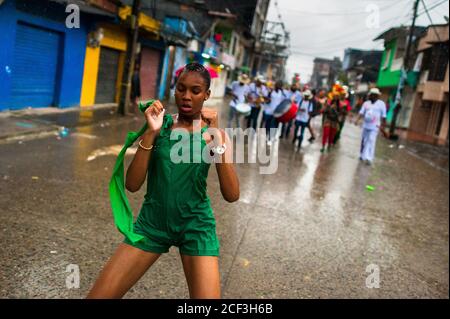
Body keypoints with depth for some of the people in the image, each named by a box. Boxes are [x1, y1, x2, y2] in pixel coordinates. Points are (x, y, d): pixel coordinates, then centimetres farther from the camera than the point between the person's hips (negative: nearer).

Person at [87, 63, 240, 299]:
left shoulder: (213, 133, -4)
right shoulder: (159, 124, -1)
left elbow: (232, 195, -15)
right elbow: (132, 185, -10)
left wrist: (216, 139, -21)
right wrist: (151, 133, -19)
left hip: (196, 225, -1)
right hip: (152, 221, 1)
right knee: (98, 295, -1)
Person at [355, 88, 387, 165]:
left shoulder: (381, 104, -1)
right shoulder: (366, 103, 7)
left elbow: (383, 116, 0)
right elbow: (362, 113, 1)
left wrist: (383, 125, -3)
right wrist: (358, 120, -15)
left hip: (374, 127, -4)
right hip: (365, 126, 4)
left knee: (371, 141, -13)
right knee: (364, 141, 14)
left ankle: (369, 158, -18)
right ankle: (362, 155, 30)